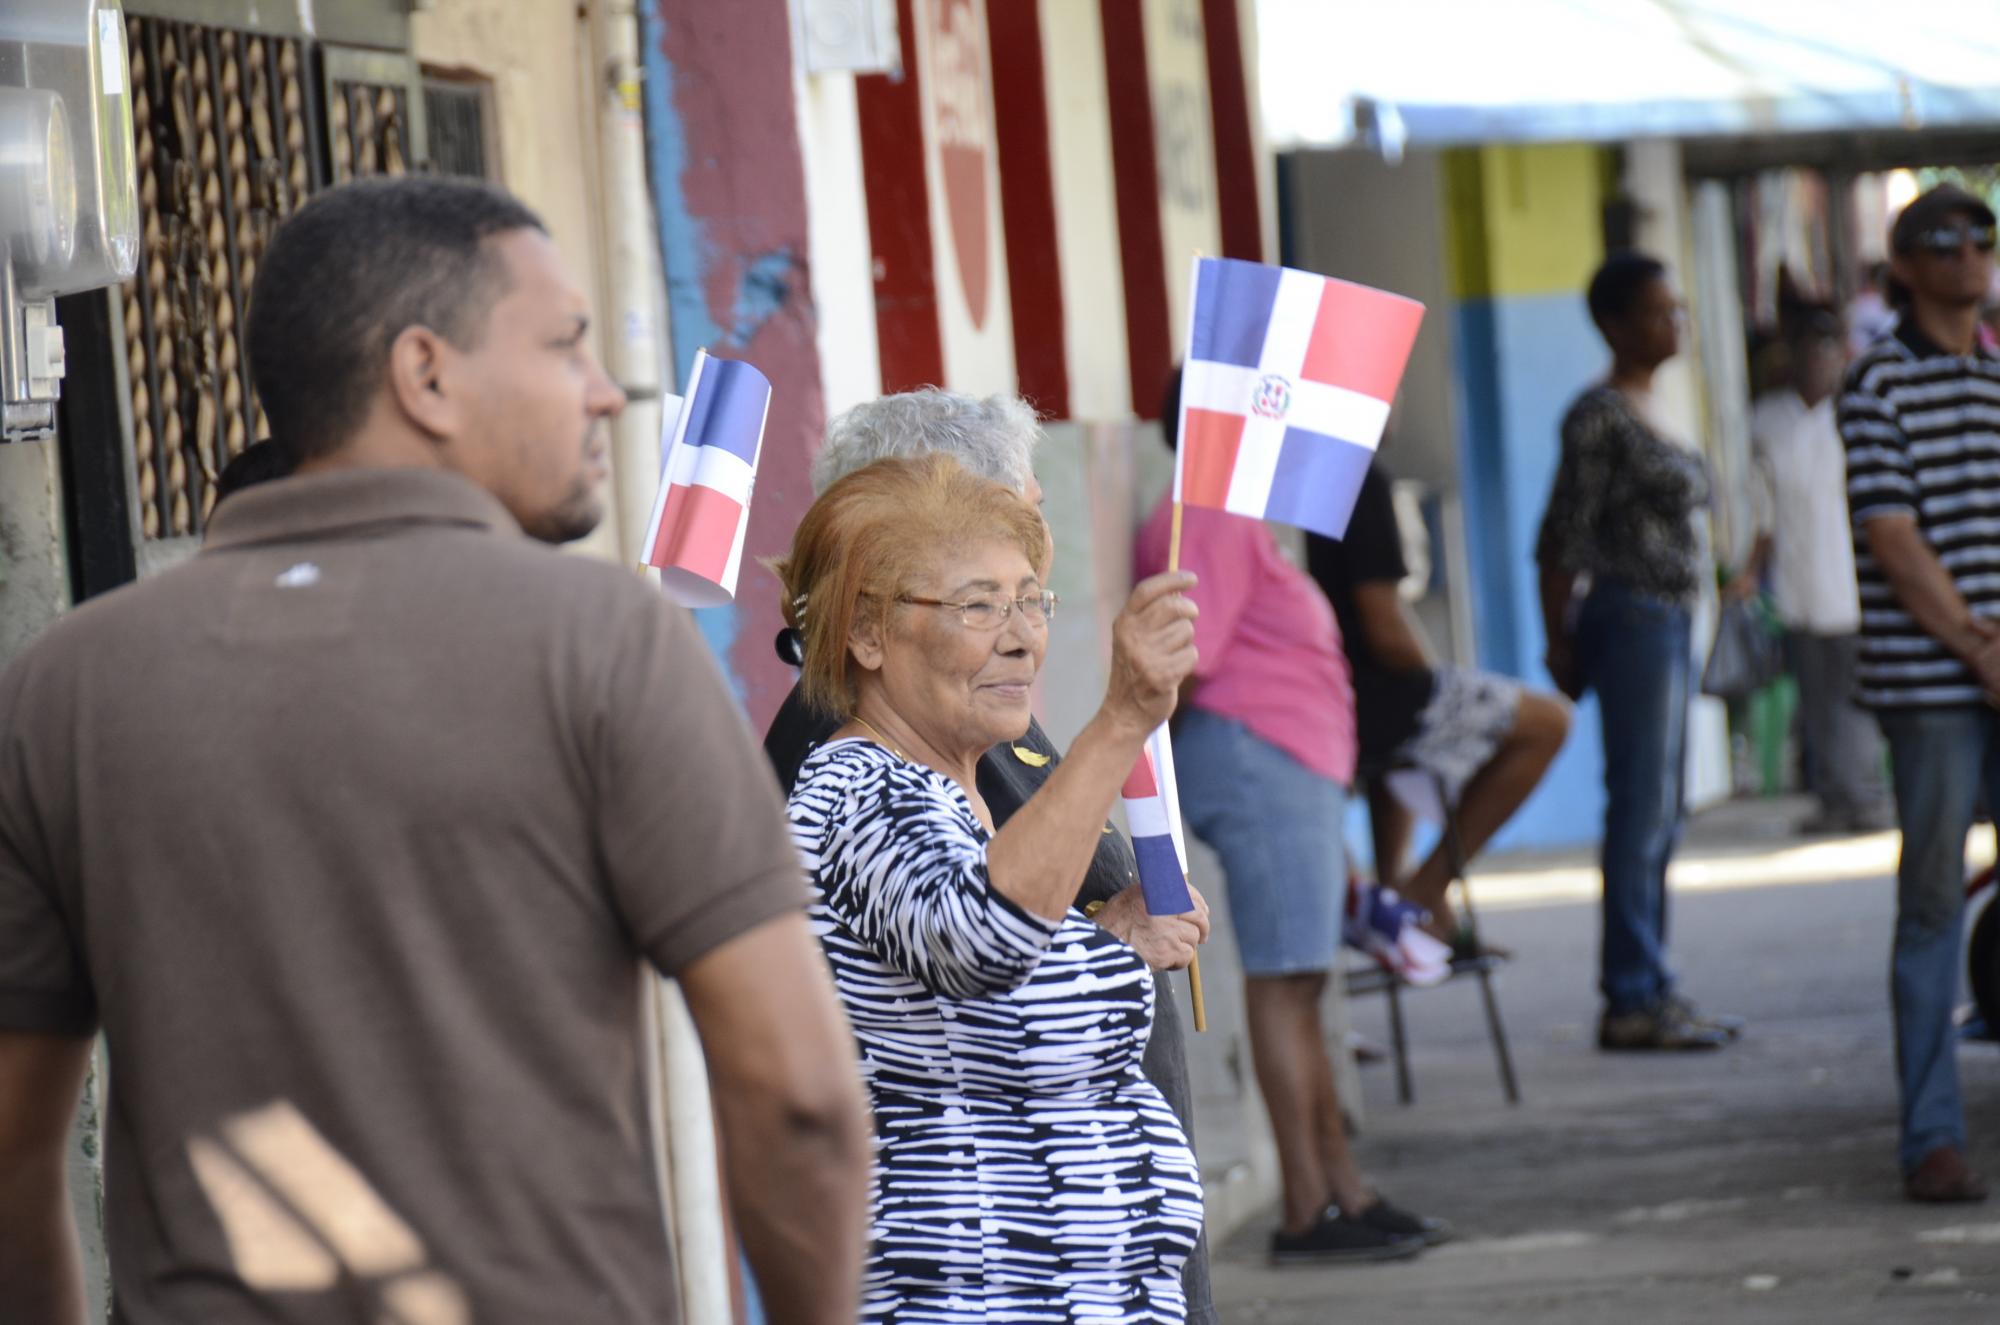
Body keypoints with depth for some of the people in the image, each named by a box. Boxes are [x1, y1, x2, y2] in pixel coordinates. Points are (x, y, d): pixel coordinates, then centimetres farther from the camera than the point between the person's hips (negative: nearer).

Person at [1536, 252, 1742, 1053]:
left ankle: (1650, 993, 15)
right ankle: (1630, 1001, -7)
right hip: (1632, 619, -10)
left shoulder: (1644, 411, 16)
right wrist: (1561, 644, -13)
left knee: (1658, 818, 11)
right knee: (1640, 812, -9)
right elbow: (1562, 538, -14)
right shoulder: (1599, 416, -12)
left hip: (1670, 623, 10)